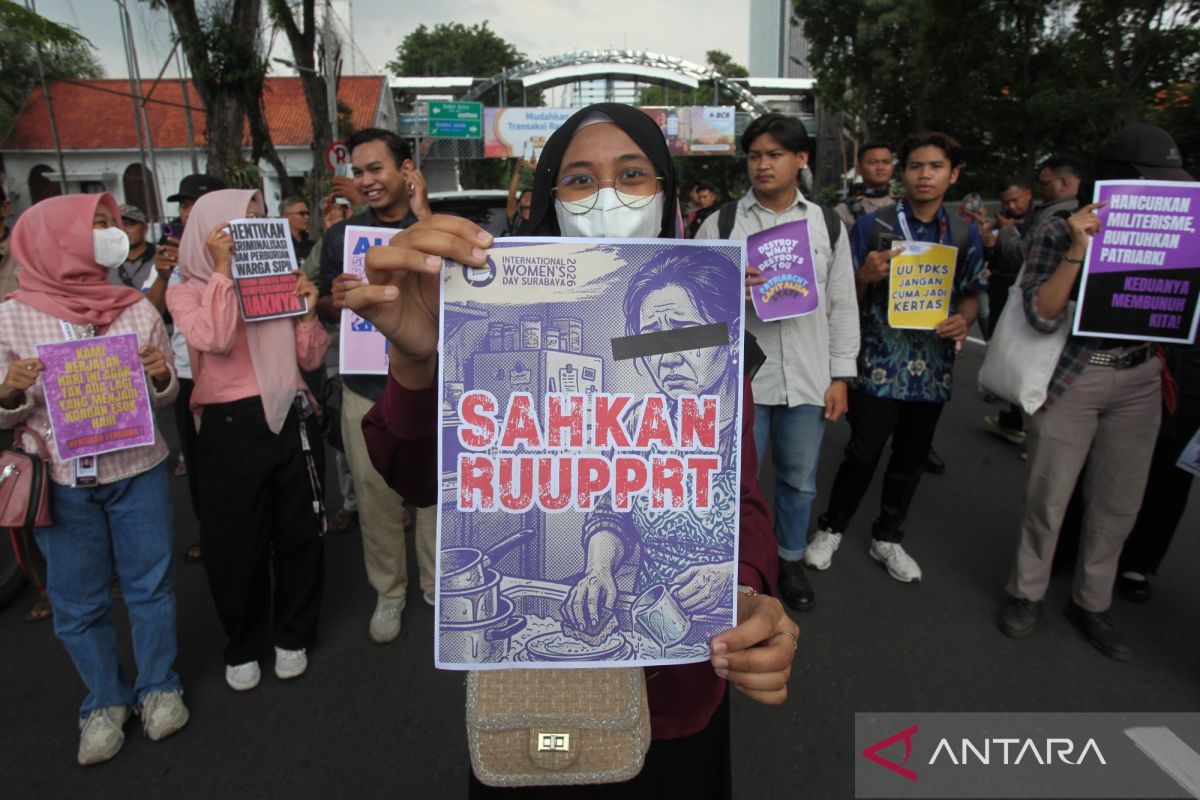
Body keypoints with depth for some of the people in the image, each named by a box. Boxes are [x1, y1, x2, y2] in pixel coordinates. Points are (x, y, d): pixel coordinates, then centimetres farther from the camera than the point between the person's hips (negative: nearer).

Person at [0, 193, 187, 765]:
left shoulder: (138, 310, -1)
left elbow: (164, 397, 7)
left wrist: (161, 377, -15)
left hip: (138, 471, 1)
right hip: (63, 480, -1)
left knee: (150, 584, 11)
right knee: (79, 601, 12)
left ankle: (158, 687, 31)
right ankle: (104, 702, 32)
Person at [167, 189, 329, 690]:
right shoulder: (188, 291, 4)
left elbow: (309, 360, 10)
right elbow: (215, 339, -19)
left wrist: (307, 310, -5)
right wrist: (222, 269, -13)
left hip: (290, 418, 3)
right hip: (231, 427, -3)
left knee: (299, 533, 10)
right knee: (236, 543, 6)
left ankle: (292, 636, 29)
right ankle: (243, 645, 28)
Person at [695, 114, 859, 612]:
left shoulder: (828, 224, 7)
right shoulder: (720, 225, 0)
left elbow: (843, 306, 9)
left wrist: (841, 375, 4)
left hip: (808, 379, 3)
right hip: (742, 377, -2)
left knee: (799, 480, 16)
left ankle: (791, 561, 38)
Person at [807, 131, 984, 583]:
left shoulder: (966, 235, 7)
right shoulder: (872, 226, -3)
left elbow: (971, 293, 15)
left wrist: (964, 320, -7)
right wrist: (866, 275, -22)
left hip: (934, 364, 4)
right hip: (880, 362, -4)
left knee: (910, 458, 13)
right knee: (862, 454, 1)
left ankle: (887, 538, 31)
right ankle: (831, 529, 23)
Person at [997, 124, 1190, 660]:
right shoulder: (1059, 232, -7)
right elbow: (1042, 316, -17)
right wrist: (1077, 249, -23)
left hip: (1139, 381, 5)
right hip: (1070, 380, -4)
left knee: (1118, 504, 10)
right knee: (1049, 498, 2)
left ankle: (1091, 603, 27)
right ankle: (1026, 592, 22)